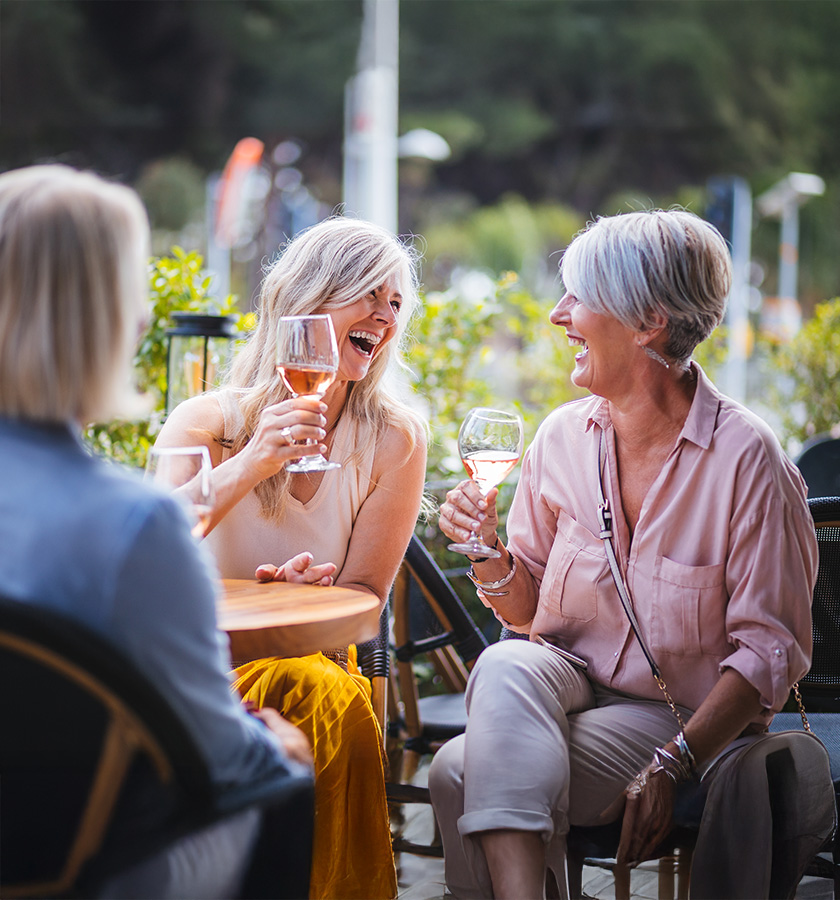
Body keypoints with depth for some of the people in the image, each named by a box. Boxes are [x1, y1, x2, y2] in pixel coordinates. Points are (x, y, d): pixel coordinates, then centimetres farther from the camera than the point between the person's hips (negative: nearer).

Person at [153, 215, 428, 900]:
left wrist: (308, 594, -19)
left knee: (328, 696, -34)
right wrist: (249, 466, -30)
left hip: (310, 660, 1)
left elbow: (363, 598, 5)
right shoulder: (210, 422, -1)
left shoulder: (394, 440, 1)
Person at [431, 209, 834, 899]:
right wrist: (491, 557, -11)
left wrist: (672, 765, -21)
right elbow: (528, 610, 11)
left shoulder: (745, 455, -14)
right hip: (563, 681, 5)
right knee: (504, 667, -33)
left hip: (677, 717, -5)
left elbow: (772, 648, -11)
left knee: (463, 774, -29)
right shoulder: (563, 436, 2)